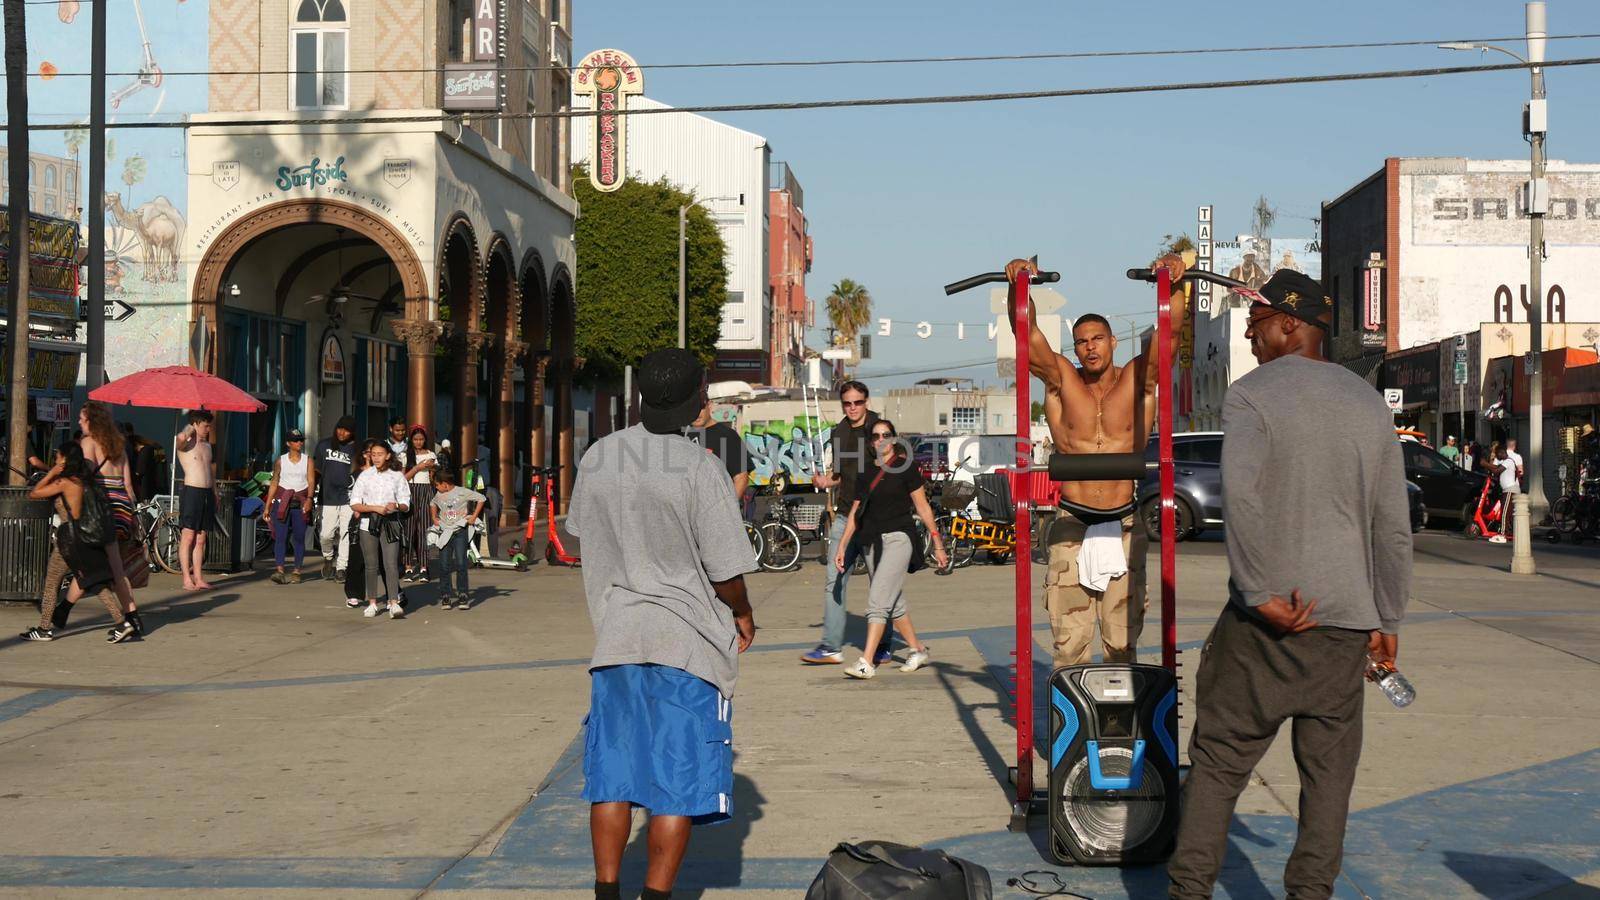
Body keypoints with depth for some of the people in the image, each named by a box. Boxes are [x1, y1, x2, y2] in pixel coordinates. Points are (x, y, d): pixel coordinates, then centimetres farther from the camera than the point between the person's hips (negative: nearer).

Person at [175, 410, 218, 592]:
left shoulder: (207, 445, 19)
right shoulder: (186, 443, -5)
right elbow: (181, 437, -30)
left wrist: (214, 493, 22)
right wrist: (190, 429, -8)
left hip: (207, 493, 7)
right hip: (191, 492, -7)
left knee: (201, 539, 8)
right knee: (188, 537, -5)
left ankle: (198, 578, 11)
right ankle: (187, 579, -3)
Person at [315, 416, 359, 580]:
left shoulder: (356, 449, 5)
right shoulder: (324, 445, 8)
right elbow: (316, 469, 14)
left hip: (348, 498, -1)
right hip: (328, 497, 1)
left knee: (346, 534, -3)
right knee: (325, 534, -5)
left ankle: (341, 567, 6)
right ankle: (328, 557, 25)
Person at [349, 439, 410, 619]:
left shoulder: (397, 476, 5)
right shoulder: (364, 476, 5)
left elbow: (406, 504, 6)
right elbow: (354, 504, -1)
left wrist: (396, 506, -17)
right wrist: (375, 508, -14)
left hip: (389, 525, -1)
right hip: (368, 524, 1)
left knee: (391, 564, -11)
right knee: (371, 565, 6)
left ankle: (394, 604, -17)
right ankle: (372, 603, 15)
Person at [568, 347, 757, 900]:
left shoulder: (597, 456, 1)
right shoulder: (700, 469, -16)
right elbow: (726, 570, -12)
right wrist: (743, 615, 7)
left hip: (614, 637, 5)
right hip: (688, 644, -5)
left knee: (613, 774, 12)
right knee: (679, 783, 4)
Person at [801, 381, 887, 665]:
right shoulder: (838, 434, 12)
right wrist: (825, 481, 1)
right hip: (845, 515, 5)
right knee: (834, 580, -1)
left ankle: (882, 647, 13)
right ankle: (831, 647, 2)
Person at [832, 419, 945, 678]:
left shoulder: (905, 467, -3)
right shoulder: (865, 472, 11)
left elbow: (923, 507, -1)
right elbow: (855, 512, 14)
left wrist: (938, 544, -1)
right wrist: (842, 546, 9)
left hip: (898, 538, -6)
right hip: (872, 542, 6)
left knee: (878, 601, -15)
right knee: (894, 604, 11)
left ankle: (866, 662, -18)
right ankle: (918, 651, 26)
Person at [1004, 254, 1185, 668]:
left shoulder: (1138, 381, 2)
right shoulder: (1061, 379, 2)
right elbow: (1027, 332, -11)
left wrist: (1173, 282, -26)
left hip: (1124, 525, 1)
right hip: (1072, 525, 0)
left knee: (1123, 638, 6)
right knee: (1068, 638, -2)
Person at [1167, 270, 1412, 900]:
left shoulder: (1252, 395, -5)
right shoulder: (1369, 403, 11)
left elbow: (1242, 499, -22)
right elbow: (1394, 525, 11)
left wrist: (1263, 596, -18)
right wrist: (1387, 619, 16)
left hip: (1267, 618, -4)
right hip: (1349, 618, 4)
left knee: (1219, 758, 4)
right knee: (1329, 767, 10)